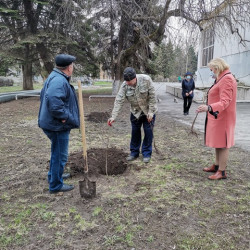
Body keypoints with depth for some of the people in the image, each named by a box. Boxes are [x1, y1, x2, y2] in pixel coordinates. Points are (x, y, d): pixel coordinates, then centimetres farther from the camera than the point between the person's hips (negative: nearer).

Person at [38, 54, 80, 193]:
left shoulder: (54, 78, 13)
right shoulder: (59, 81, -22)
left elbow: (44, 95, 21)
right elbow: (53, 101, -36)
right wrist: (64, 117, -24)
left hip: (52, 123, 11)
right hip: (58, 125, -11)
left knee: (57, 152, 26)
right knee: (60, 155, 2)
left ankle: (54, 175, 43)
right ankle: (56, 185, 15)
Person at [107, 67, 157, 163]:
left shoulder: (146, 80, -26)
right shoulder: (124, 85, -20)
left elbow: (152, 97, -20)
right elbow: (119, 101, -22)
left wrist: (151, 112, -19)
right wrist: (113, 117, -29)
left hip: (148, 111, -2)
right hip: (135, 112, 3)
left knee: (148, 132, 2)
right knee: (135, 132, 10)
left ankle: (146, 153, 16)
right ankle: (134, 152, 25)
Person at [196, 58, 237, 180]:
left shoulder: (227, 79, -18)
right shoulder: (222, 79, 16)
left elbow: (224, 102, -29)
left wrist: (209, 108, -42)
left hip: (222, 118, -11)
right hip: (217, 117, 11)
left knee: (222, 145, -4)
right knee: (218, 143, 17)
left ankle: (222, 172, 5)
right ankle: (216, 166, 29)